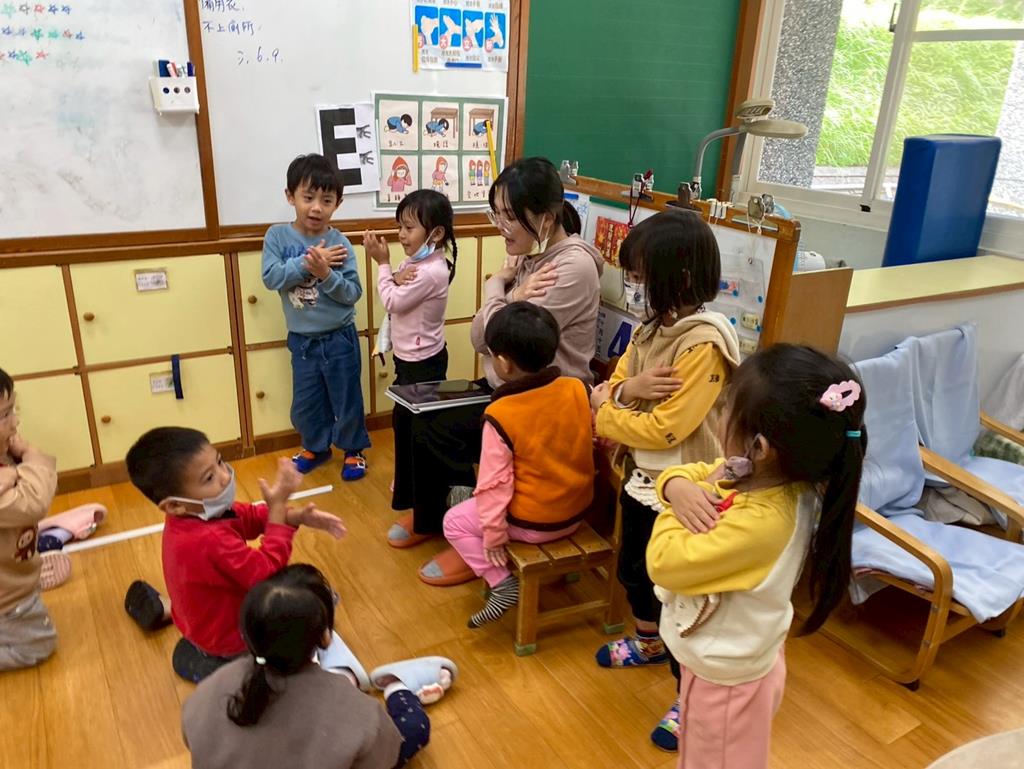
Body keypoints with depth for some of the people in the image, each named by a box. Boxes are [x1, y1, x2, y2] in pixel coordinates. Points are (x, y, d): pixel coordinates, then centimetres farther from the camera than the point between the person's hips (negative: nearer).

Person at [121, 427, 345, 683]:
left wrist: (298, 516, -17)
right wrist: (278, 506, -33)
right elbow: (268, 573, -33)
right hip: (228, 643, -8)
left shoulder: (190, 516, -11)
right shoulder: (210, 542, -39)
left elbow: (249, 517, -1)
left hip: (206, 613, 8)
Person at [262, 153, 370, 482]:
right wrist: (307, 263, -24)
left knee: (346, 398, 12)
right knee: (305, 402, 16)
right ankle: (316, 446, 40)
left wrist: (326, 274, -30)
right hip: (301, 340, 2)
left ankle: (353, 450, 32)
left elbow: (353, 293, -14)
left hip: (339, 338, -2)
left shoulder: (339, 243, -11)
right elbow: (271, 277, -18)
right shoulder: (277, 236, -5)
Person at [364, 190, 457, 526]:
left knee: (413, 424, 3)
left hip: (422, 362, -10)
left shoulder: (431, 272, -26)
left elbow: (393, 302, -20)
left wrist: (382, 263, -12)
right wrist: (395, 278, -16)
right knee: (403, 420, 20)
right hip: (410, 357, 10)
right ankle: (409, 484, 37)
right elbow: (395, 301, 5)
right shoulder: (416, 261, 3)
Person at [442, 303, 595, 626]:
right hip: (578, 510, 6)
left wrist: (493, 533, -9)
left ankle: (502, 584, 3)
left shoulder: (500, 415, -25)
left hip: (532, 523, -6)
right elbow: (591, 438, 4)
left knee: (455, 522, 14)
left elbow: (495, 481, -20)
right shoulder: (578, 390, -12)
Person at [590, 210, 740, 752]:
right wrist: (626, 389, -20)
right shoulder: (650, 327, 2)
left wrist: (605, 413, -13)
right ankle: (649, 642, 55)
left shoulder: (705, 342, -26)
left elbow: (666, 428, -27)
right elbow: (608, 387, 4)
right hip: (643, 478, 9)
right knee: (634, 570, 27)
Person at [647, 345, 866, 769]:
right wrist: (679, 487, -24)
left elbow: (664, 565, -31)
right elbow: (686, 472, 0)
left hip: (726, 676, -7)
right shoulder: (784, 480, -13)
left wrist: (706, 492, -24)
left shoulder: (757, 523, -40)